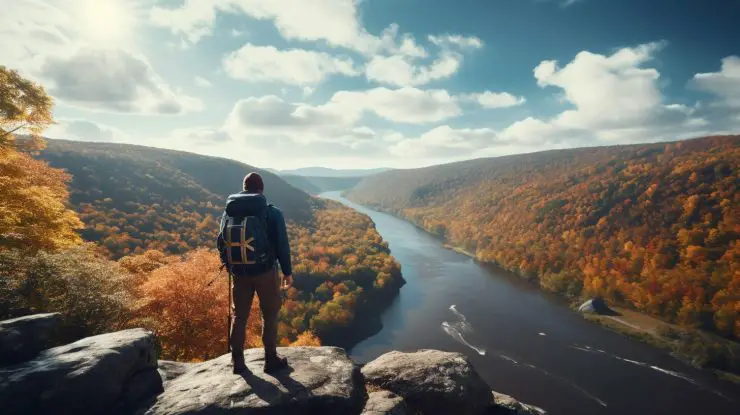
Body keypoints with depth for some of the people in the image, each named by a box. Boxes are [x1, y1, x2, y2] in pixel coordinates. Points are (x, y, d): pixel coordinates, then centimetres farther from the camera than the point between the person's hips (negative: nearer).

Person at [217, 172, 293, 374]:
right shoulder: (272, 213, -11)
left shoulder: (228, 213, 1)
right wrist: (287, 272, -1)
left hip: (239, 273, 4)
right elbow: (282, 245, -11)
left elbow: (221, 243, 8)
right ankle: (271, 360, 18)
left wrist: (230, 267, 22)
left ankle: (237, 361, 25)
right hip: (265, 272, -3)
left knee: (239, 316, 16)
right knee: (270, 315, 11)